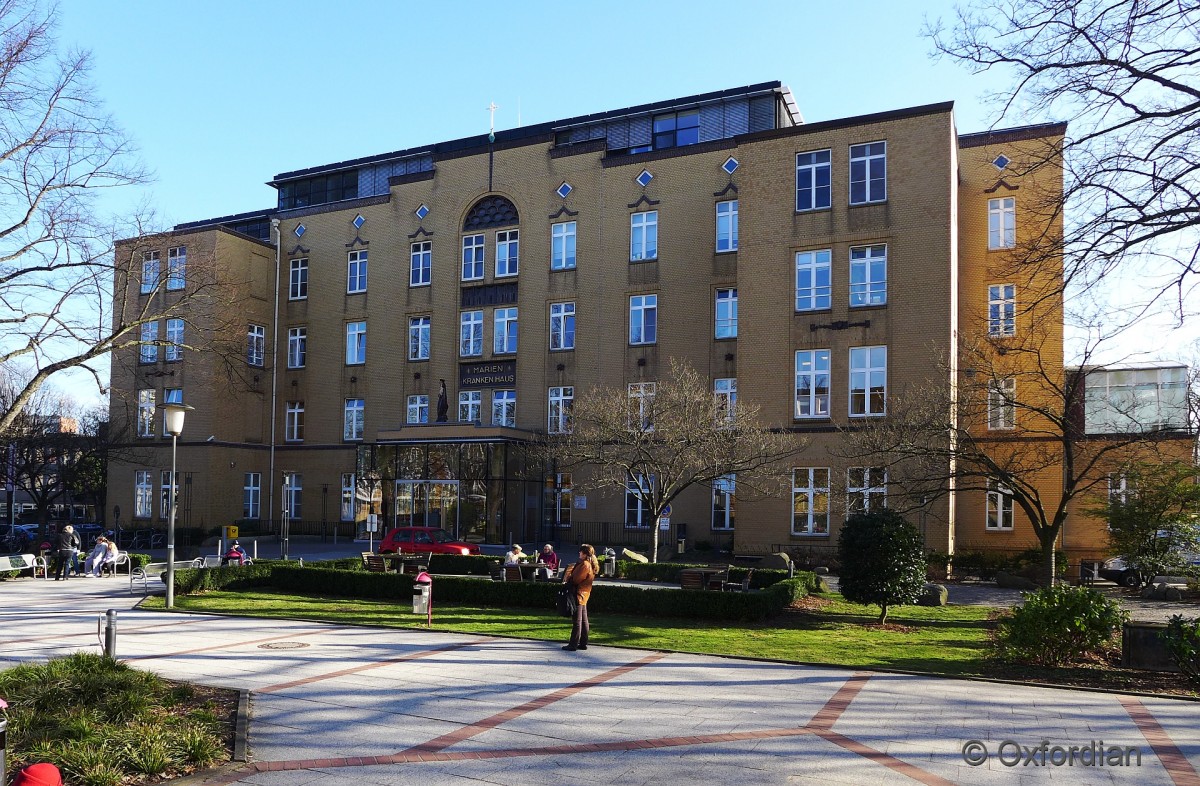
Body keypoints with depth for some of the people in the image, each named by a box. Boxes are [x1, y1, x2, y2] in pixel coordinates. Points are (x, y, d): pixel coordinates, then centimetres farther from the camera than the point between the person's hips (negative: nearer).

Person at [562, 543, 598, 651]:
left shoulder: (585, 565, -20)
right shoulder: (591, 565, 12)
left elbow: (576, 579, -18)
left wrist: (567, 579, -1)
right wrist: (569, 577, 0)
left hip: (578, 595, -10)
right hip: (584, 595, 10)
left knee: (577, 621, -4)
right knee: (583, 620, 13)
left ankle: (573, 645, 1)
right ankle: (583, 643, 19)